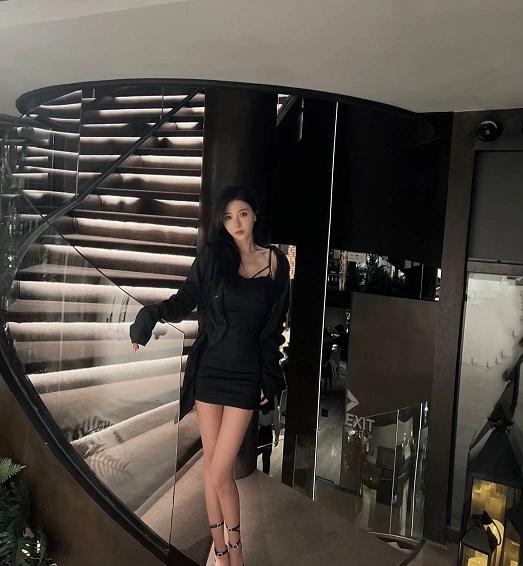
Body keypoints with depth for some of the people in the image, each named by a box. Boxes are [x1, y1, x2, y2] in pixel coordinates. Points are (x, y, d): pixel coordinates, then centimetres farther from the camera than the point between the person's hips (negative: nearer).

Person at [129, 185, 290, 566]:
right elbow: (186, 299, -2)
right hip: (209, 367, 2)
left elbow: (275, 325, 5)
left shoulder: (275, 261, 3)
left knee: (220, 473, -3)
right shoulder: (212, 256, 2)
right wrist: (151, 315, -22)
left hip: (245, 373, -1)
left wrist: (269, 378, 2)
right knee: (211, 463, 9)